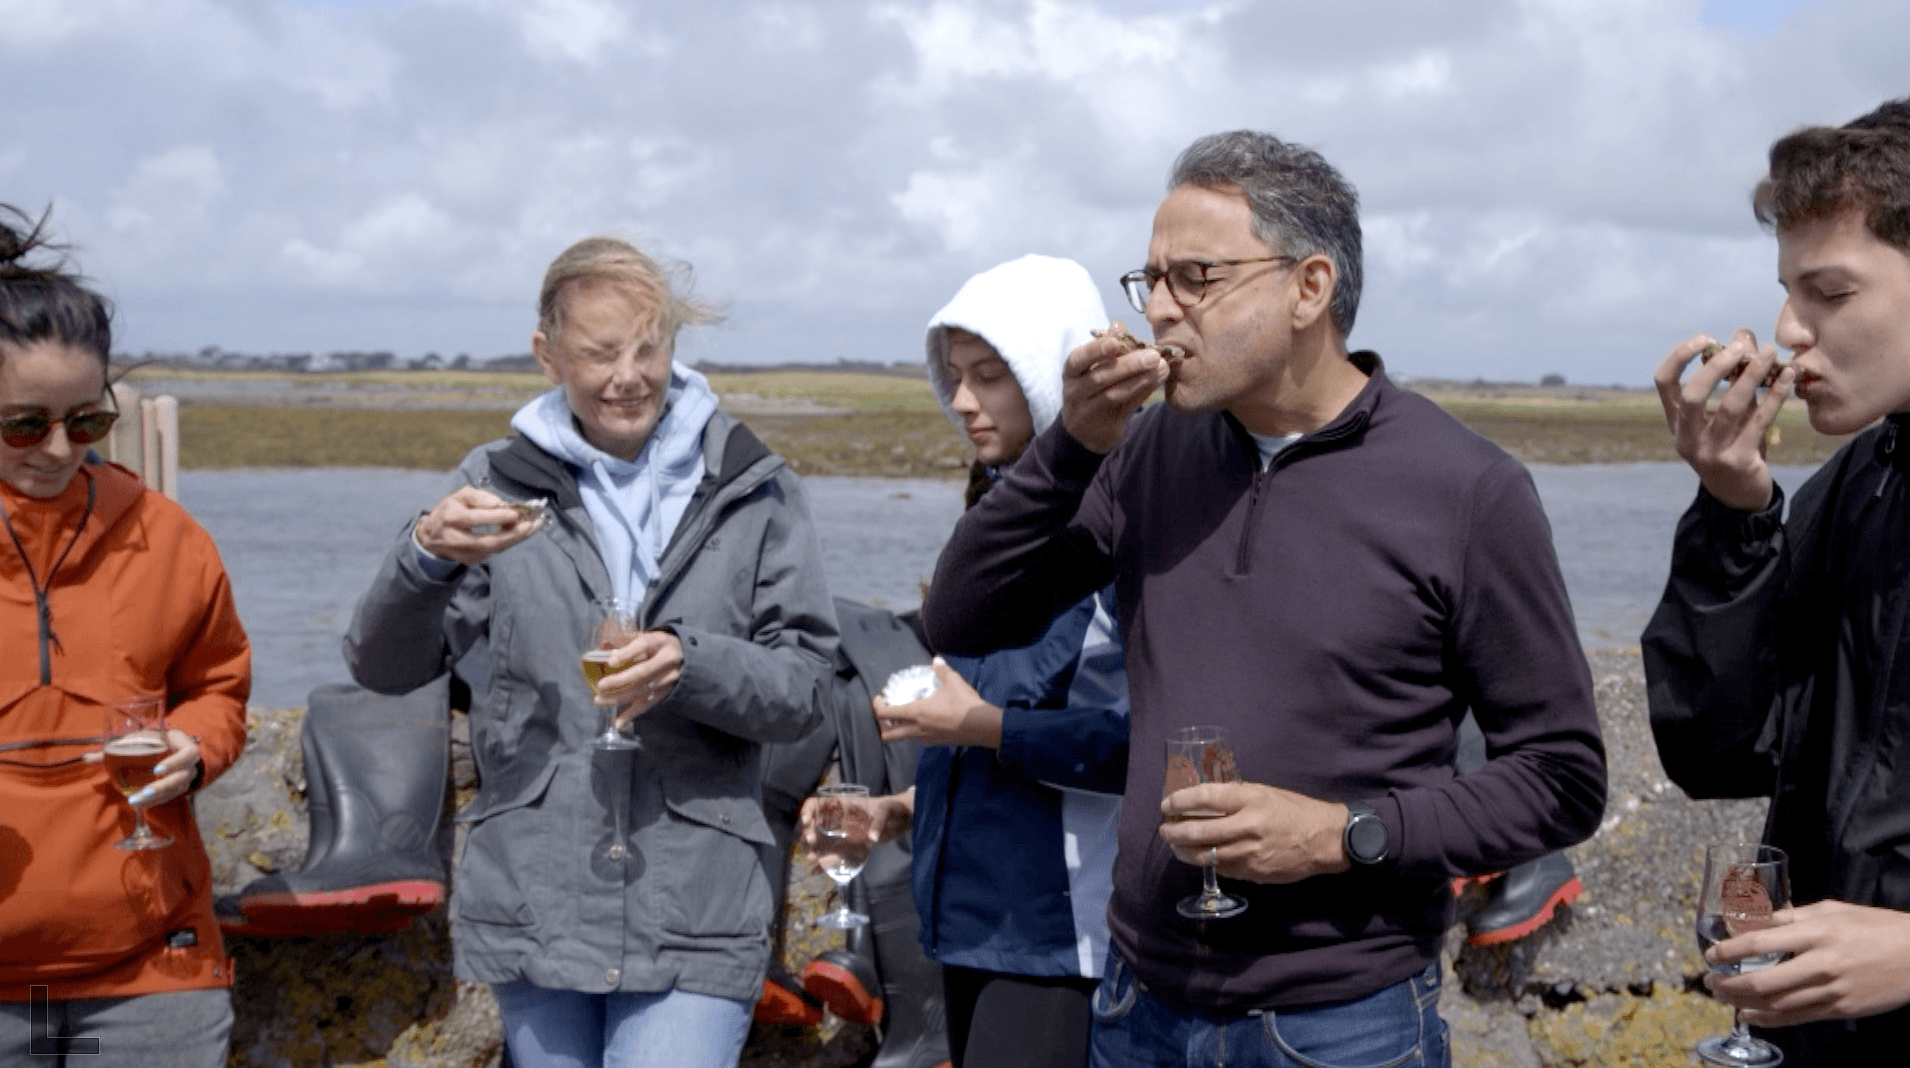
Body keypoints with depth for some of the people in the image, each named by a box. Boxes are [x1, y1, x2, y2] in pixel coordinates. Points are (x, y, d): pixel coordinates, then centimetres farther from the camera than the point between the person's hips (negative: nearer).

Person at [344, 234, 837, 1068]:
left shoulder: (752, 490, 4)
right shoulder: (503, 483, 6)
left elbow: (804, 688, 2)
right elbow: (384, 668, 2)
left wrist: (691, 665, -19)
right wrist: (427, 555, -19)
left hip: (692, 922, -2)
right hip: (534, 904, 2)